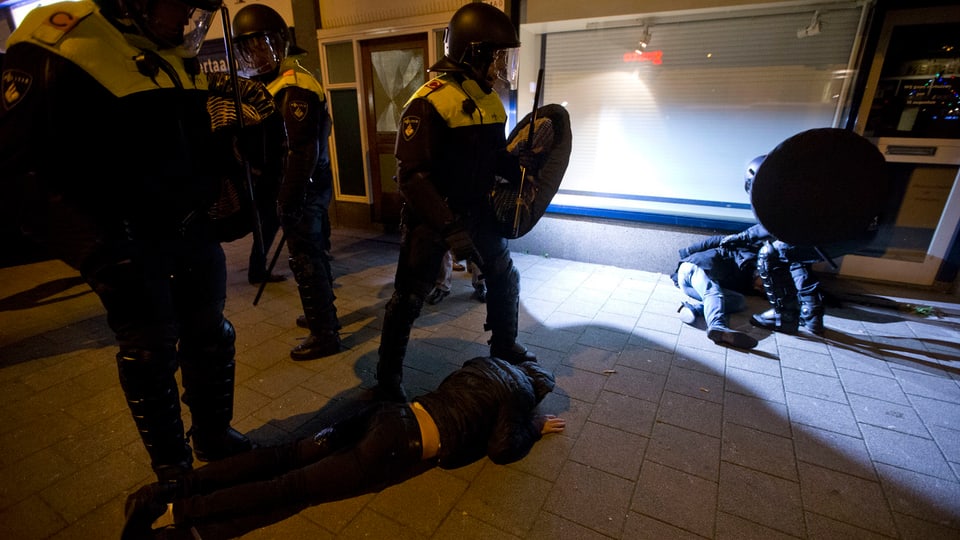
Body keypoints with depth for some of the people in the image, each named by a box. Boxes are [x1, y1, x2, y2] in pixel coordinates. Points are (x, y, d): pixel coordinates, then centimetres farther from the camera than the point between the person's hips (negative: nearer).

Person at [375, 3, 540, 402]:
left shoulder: (490, 102, 7)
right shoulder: (429, 103, -18)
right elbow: (411, 176, -23)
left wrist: (521, 164, -6)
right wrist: (448, 228, -29)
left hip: (475, 213, 8)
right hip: (429, 218, -7)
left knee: (505, 278, 14)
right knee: (408, 298, 0)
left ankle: (504, 348, 37)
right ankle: (388, 377, 20)